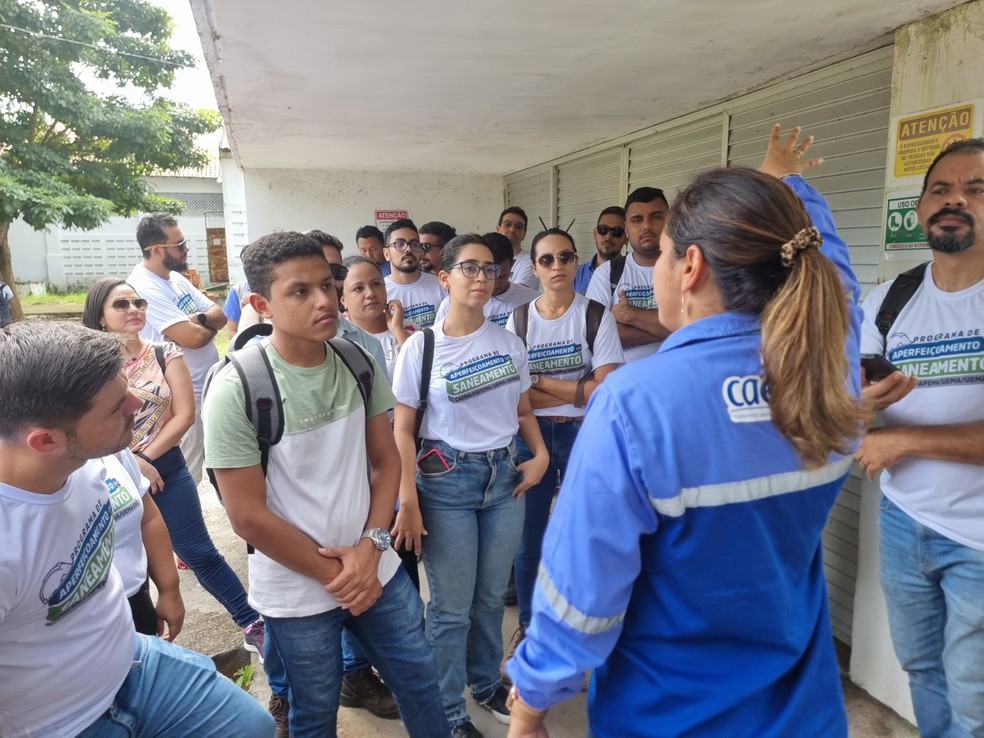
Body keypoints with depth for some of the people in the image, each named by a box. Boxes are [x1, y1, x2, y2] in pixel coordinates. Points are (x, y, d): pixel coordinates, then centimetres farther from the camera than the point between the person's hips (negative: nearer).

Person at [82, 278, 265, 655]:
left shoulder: (166, 355, -2)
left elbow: (184, 414, -7)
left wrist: (147, 458, -12)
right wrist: (129, 463, -15)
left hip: (165, 469, 0)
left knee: (200, 554, 3)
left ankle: (254, 626, 13)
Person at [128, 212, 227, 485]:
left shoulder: (176, 278, 8)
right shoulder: (143, 287, -21)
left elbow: (220, 315, 7)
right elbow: (192, 337, -27)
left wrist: (200, 318, -15)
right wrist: (210, 326, -4)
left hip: (210, 384, 9)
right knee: (187, 473, 2)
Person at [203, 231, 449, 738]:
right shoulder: (236, 389, -20)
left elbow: (385, 459, 2)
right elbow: (248, 516, -18)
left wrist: (370, 547, -11)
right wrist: (335, 575, -11)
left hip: (377, 571, 4)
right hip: (297, 594, -4)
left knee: (420, 681, 20)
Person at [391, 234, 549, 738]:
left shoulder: (509, 343, 3)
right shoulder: (421, 347, -8)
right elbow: (402, 431, -7)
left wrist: (540, 454, -5)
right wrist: (407, 501, -13)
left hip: (505, 477, 4)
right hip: (446, 480, -3)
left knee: (491, 595, 17)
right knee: (451, 606, 7)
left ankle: (486, 684, 41)